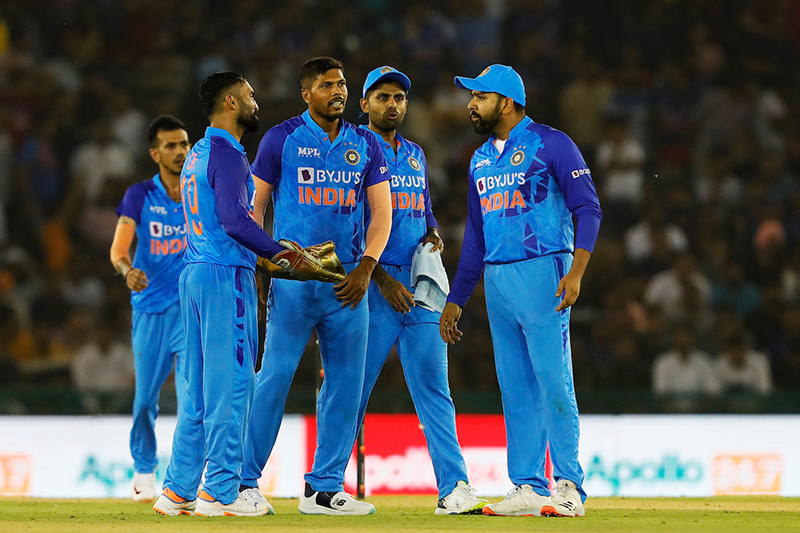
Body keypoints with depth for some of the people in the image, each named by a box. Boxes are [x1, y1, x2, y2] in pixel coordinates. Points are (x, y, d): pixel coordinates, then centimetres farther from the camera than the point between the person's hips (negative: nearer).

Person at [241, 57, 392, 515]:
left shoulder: (365, 145, 12)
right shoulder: (282, 139, 2)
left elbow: (382, 212, 11)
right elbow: (255, 206, 4)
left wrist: (365, 267, -3)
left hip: (347, 278, 4)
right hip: (293, 275, -4)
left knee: (346, 382, 2)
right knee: (276, 374, -10)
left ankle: (325, 488, 9)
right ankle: (244, 481, -4)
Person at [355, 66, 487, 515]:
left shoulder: (415, 154, 19)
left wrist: (434, 234, 5)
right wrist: (382, 279, -15)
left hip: (420, 282, 6)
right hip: (372, 281, -6)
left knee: (434, 387, 0)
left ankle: (455, 487, -4)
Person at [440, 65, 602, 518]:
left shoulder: (550, 144, -4)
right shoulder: (481, 160, 18)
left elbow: (588, 209, -9)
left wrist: (575, 272, -21)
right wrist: (456, 301, 20)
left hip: (542, 273, -7)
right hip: (496, 279, 7)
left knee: (553, 382, -10)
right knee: (516, 388, 6)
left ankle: (570, 487, -9)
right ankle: (529, 486, 9)